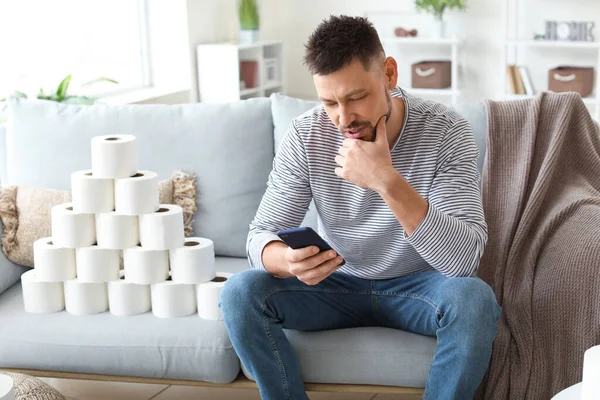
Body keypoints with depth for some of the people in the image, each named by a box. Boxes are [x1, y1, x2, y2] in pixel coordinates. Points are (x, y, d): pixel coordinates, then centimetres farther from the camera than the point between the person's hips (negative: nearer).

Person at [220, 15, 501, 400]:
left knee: (474, 298, -34)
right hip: (338, 285, 2)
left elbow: (465, 258, -29)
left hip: (418, 287, -2)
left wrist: (388, 181, -40)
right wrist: (288, 260, -38)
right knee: (240, 293, -22)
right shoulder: (305, 135, -13)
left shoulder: (446, 131, -21)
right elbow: (262, 236, -12)